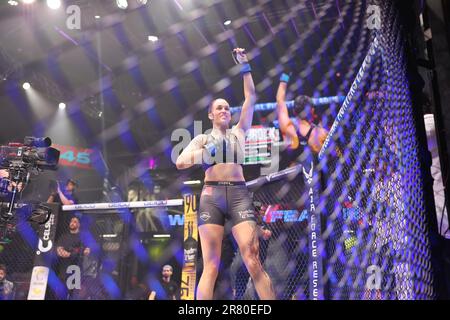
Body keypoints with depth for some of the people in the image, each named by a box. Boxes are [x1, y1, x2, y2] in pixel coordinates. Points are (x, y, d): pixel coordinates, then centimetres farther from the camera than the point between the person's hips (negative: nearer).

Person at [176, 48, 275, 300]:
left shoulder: (239, 133, 23)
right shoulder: (203, 139, 20)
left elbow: (251, 98, 20)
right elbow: (180, 162, 7)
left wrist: (245, 66, 19)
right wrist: (203, 154, -9)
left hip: (239, 194, 1)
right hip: (212, 196, -1)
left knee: (253, 262, -10)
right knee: (211, 266, -7)